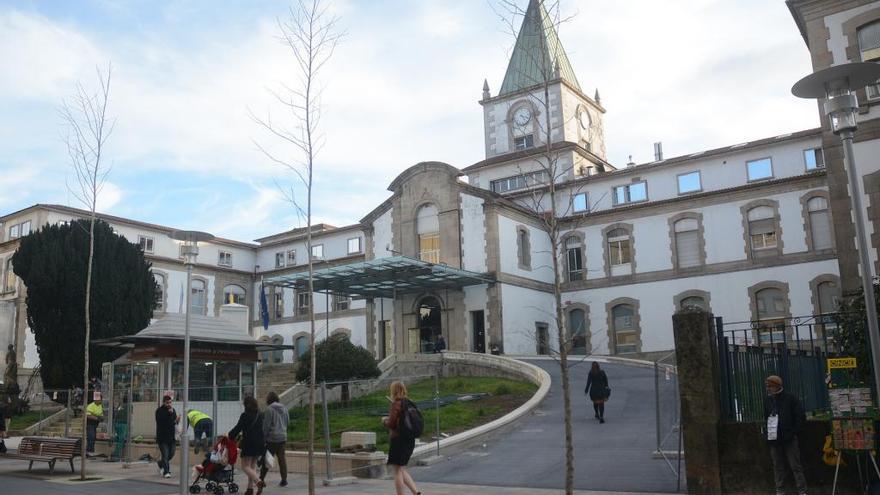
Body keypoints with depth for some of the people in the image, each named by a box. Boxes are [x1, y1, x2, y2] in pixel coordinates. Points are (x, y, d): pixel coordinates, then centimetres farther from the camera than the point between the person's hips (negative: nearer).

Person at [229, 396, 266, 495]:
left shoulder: (245, 415, -9)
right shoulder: (260, 415, 10)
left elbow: (238, 428, -8)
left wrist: (230, 436, 7)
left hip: (249, 444, -7)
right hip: (260, 444, 7)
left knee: (245, 466, -1)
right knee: (252, 465, 16)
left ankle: (259, 481, -23)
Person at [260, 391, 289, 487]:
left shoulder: (269, 409, -11)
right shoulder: (284, 409, 8)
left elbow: (266, 425, -12)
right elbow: (287, 421, 15)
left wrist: (263, 436, -5)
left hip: (272, 438, -5)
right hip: (283, 437, 5)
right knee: (282, 458, 8)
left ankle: (261, 478, 7)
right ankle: (284, 479, 8)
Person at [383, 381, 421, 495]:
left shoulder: (396, 404, -15)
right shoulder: (409, 402, 8)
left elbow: (391, 423, -16)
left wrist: (384, 420, 4)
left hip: (398, 439, -8)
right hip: (410, 439, 8)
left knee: (397, 470, 2)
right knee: (402, 469, 18)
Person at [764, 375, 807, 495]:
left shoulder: (790, 399, -6)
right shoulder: (767, 400, 9)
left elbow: (801, 417, -4)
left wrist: (793, 432, -7)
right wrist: (769, 433, 11)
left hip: (789, 439, -5)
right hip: (774, 439, 5)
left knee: (795, 466, -1)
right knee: (778, 467, 9)